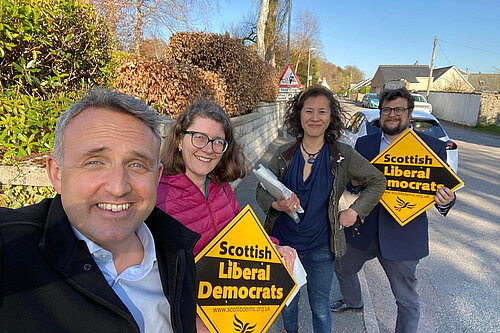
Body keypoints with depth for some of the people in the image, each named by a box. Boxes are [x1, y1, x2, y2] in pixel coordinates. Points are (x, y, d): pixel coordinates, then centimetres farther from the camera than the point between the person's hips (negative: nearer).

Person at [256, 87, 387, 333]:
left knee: (320, 307, 15)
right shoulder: (284, 154, -6)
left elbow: (378, 181, 2)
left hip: (320, 248, -2)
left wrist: (355, 211, -7)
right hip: (283, 241, 2)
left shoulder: (343, 156, -10)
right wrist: (276, 204, -20)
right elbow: (261, 190, 1)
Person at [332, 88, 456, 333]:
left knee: (407, 299, 11)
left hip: (403, 236, -4)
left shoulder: (433, 147, -8)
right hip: (362, 229, 4)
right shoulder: (364, 143, 2)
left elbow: (441, 189, -4)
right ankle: (353, 302, 58)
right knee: (343, 270, 26)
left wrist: (445, 201, -27)